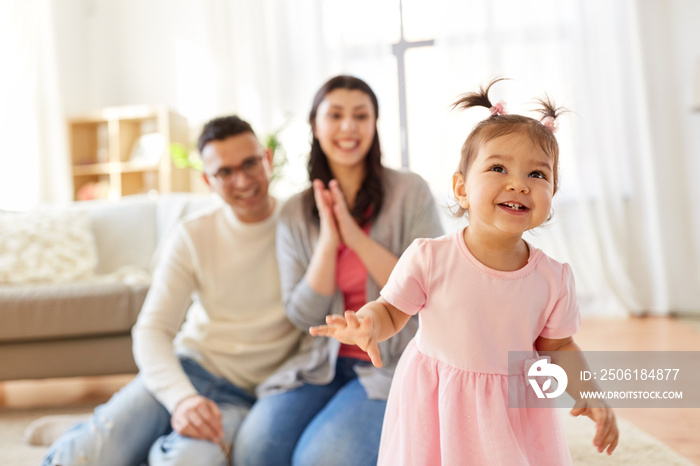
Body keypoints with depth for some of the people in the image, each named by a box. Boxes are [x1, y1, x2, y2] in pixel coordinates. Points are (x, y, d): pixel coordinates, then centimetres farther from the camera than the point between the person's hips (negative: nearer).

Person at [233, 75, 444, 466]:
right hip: (326, 363, 3)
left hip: (396, 363, -3)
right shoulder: (297, 213, 5)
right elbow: (304, 315, 0)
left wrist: (356, 236, -17)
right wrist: (328, 240, -14)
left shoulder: (410, 192, -4)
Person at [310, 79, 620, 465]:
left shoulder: (553, 279, -9)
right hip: (435, 408, -2)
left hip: (513, 411, 2)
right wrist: (367, 324, -28)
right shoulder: (428, 259, -18)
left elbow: (557, 346, 5)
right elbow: (390, 311, -6)